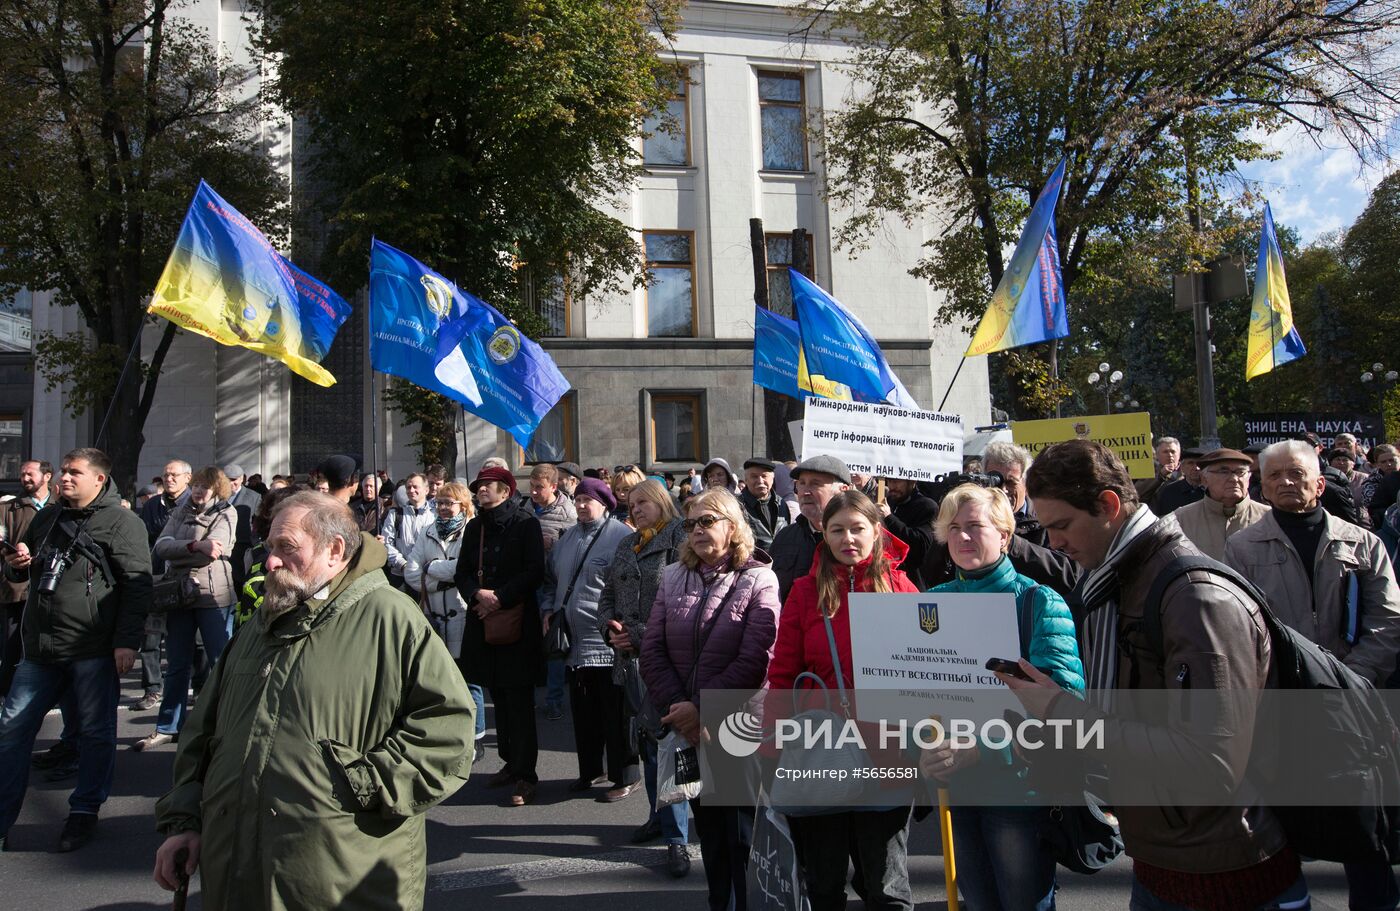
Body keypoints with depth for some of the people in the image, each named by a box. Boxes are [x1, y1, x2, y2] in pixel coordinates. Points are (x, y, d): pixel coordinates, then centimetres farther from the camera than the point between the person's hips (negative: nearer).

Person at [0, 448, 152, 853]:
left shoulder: (122, 522, -5)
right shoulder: (47, 517, 15)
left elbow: (138, 584, -11)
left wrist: (127, 641, -17)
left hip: (94, 651, -6)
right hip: (40, 648, 6)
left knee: (95, 732, 5)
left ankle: (85, 811, 20)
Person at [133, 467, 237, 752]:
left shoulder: (226, 513, -2)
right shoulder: (181, 513, 12)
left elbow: (211, 552, -17)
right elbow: (161, 547, -5)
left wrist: (176, 551, -8)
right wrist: (195, 546, -21)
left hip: (213, 596, -5)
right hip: (178, 595, 5)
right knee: (176, 666, 12)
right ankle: (168, 727, 23)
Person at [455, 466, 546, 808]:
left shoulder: (526, 524, -5)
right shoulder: (474, 527, 13)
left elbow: (534, 572, -11)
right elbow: (462, 572, 11)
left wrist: (500, 598, -17)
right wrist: (477, 594, -10)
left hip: (518, 621, -6)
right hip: (483, 622, 6)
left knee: (519, 702, -3)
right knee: (500, 699, 13)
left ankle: (525, 775, 4)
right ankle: (511, 763, 26)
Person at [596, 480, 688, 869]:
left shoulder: (680, 539, -7)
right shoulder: (627, 545, 18)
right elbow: (608, 593, 19)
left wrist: (641, 634, -15)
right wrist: (610, 626, -1)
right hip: (632, 659, 7)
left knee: (663, 742, -7)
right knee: (647, 739, 15)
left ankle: (676, 837, 2)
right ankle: (660, 815, 30)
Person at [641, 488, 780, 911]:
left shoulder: (758, 580, -8)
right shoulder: (673, 578, 7)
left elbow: (754, 661, -16)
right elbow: (652, 651, 2)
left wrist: (702, 709, -17)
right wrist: (677, 708, -9)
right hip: (688, 731, 5)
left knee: (743, 835, 4)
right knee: (709, 831, 16)